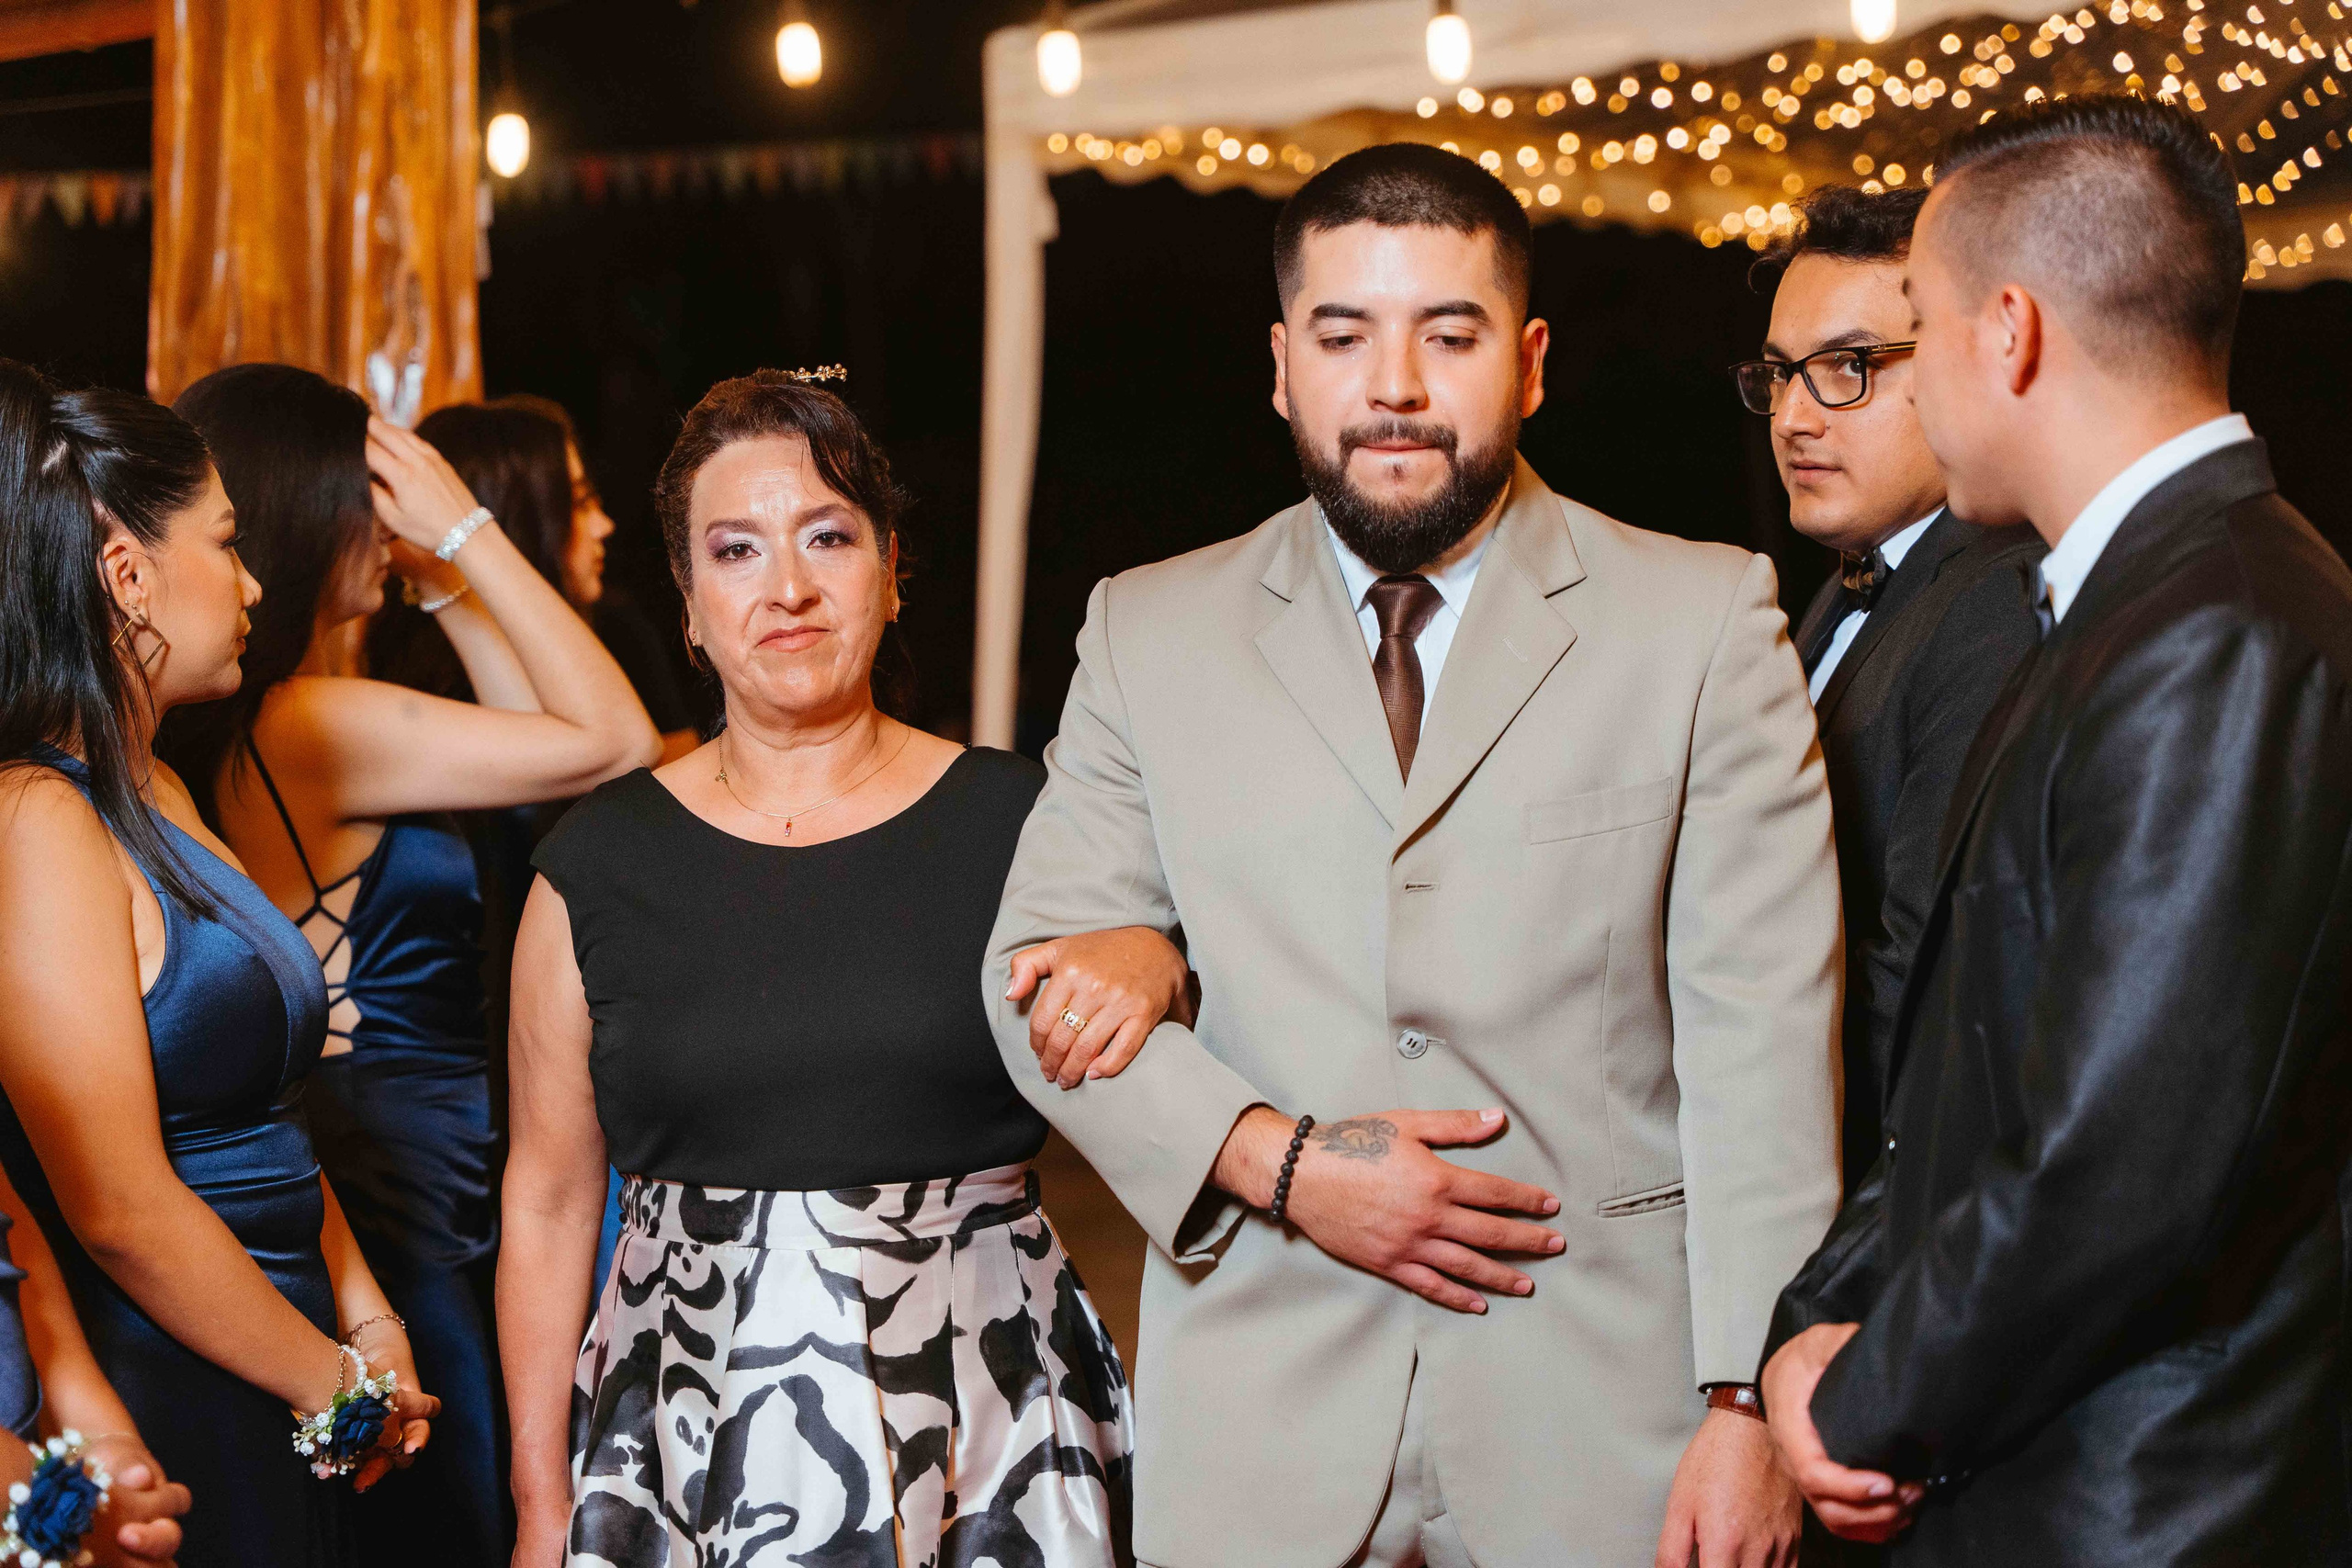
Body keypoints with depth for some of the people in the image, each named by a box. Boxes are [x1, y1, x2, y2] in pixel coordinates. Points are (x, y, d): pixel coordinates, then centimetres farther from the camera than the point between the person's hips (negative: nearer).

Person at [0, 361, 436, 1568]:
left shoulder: (158, 798, 12)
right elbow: (122, 1209, -20)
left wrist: (362, 1316, 7)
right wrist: (335, 1379, -9)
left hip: (266, 1406, 9)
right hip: (164, 1416, -9)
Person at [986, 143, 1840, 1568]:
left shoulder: (1708, 623, 0)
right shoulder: (1151, 635, 7)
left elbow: (1762, 1037, -6)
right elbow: (1038, 973, 6)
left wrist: (1750, 1405, -13)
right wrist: (1276, 1162, -10)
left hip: (1607, 1418, -1)